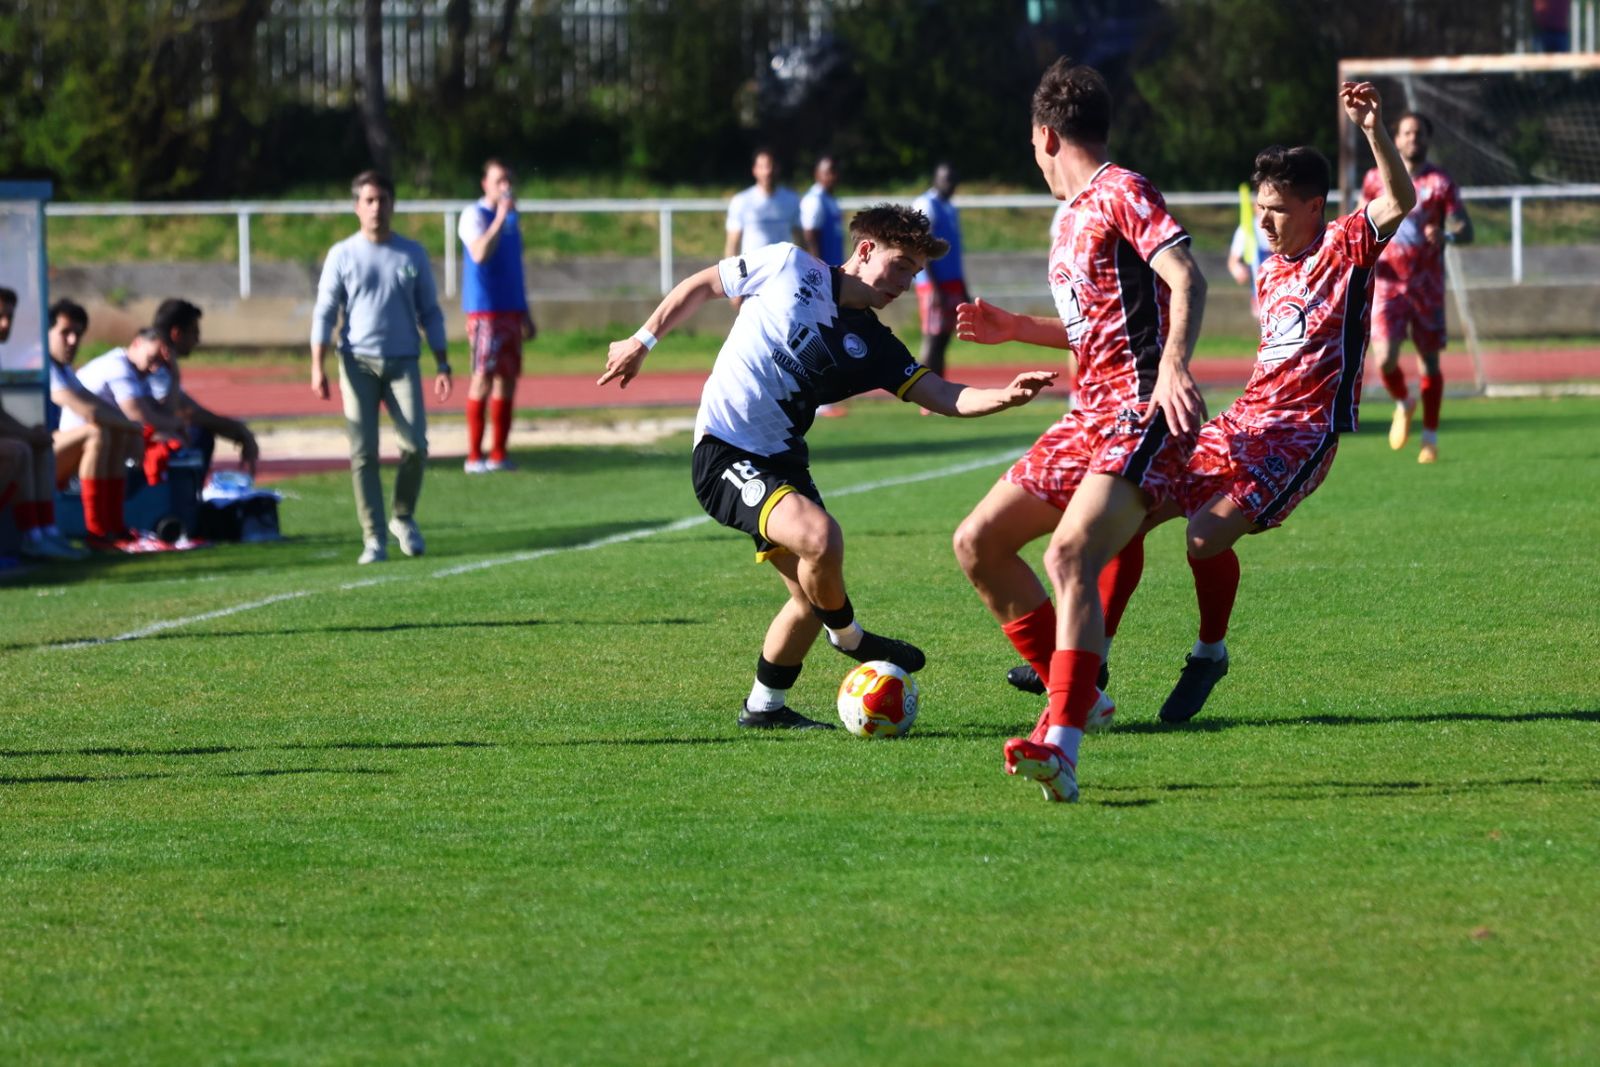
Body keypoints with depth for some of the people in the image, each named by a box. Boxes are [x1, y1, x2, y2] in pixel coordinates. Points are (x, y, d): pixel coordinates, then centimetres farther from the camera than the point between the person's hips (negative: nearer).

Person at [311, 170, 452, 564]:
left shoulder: (412, 255, 8)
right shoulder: (342, 256, 3)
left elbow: (430, 313, 12)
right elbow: (324, 313, 3)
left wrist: (442, 364, 5)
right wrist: (317, 366, -7)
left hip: (403, 362, 1)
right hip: (358, 363, -1)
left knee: (415, 445, -11)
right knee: (363, 453, -6)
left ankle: (404, 518, 14)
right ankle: (374, 539, -1)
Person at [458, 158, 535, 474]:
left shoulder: (512, 216, 17)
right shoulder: (475, 216, -7)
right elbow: (480, 254, -24)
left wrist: (525, 314, 23)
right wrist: (501, 217, -25)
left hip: (511, 310, 8)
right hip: (484, 309, -8)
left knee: (508, 377, 6)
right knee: (484, 377, -9)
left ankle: (498, 454, 10)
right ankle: (474, 456, -7)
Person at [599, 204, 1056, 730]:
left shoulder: (872, 346, 5)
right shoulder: (788, 266, -4)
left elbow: (942, 396, -6)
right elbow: (703, 285, 9)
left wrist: (1005, 396, -25)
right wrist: (642, 342, 11)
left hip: (782, 460, 7)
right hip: (724, 451, -7)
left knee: (814, 596, 8)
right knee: (819, 535, -27)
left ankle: (765, 706, 26)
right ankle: (850, 637, 0)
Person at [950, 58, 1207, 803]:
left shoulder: (1122, 193, -6)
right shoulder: (1070, 218, 22)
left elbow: (1186, 280, -20)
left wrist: (1174, 368, -34)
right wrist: (1018, 329, 30)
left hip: (1142, 414, -10)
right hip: (1091, 416, 10)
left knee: (1069, 555, -29)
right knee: (978, 543, 9)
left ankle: (1061, 748, -39)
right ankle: (1074, 697, 14)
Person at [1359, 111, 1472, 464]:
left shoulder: (1441, 183, -2)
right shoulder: (1377, 179, 4)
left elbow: (1466, 230, -7)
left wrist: (1446, 235, -30)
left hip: (1427, 285, -1)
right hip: (1388, 283, 1)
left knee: (1429, 361, 3)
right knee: (1386, 360, -13)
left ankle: (1430, 439, 16)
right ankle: (1404, 405, 19)